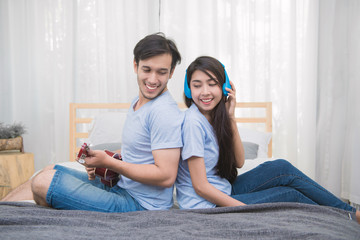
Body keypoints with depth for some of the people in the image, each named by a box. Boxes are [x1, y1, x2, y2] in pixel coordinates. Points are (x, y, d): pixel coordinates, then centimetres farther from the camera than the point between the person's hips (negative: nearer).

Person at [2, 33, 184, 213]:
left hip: (141, 205, -9)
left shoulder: (164, 113, -20)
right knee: (48, 172, 16)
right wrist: (102, 158, 2)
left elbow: (166, 176, -25)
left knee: (44, 181, -14)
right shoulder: (138, 103, 11)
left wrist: (108, 162, -20)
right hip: (121, 187, 9)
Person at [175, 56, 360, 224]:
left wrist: (230, 118, -7)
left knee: (281, 168, -1)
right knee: (289, 194, -7)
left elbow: (238, 162, 3)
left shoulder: (214, 115, 4)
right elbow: (201, 186, -22)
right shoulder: (193, 121, -21)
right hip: (207, 207, -8)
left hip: (223, 191, 8)